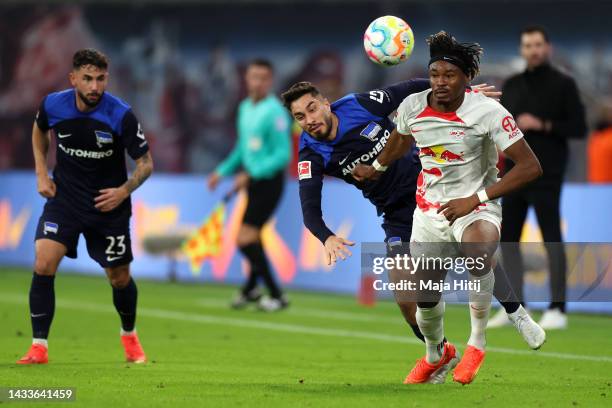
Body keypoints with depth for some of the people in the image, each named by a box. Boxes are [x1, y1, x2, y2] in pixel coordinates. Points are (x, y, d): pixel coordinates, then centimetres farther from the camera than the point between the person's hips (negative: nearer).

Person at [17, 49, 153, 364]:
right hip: (63, 198, 1)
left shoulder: (121, 115, -20)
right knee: (43, 264, -17)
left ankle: (129, 335, 39)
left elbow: (145, 163, -9)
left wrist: (124, 190, -25)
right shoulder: (53, 105, -12)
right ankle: (39, 347, -9)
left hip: (108, 204, -1)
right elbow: (40, 130, 14)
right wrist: (41, 174, 4)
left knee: (120, 279, 8)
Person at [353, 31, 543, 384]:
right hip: (429, 210, 4)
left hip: (477, 208, -4)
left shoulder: (488, 112, -18)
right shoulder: (412, 107, -5)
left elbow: (530, 167, -19)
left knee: (477, 250, -39)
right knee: (425, 300, 5)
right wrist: (376, 167, 39)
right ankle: (437, 355, 41)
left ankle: (478, 341, -18)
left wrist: (474, 199, -24)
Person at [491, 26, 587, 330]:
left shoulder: (562, 84, -1)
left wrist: (543, 125, -15)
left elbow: (578, 127, -6)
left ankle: (557, 309, -8)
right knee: (508, 237, 4)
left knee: (552, 237, -8)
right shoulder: (512, 85, 15)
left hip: (546, 174, -6)